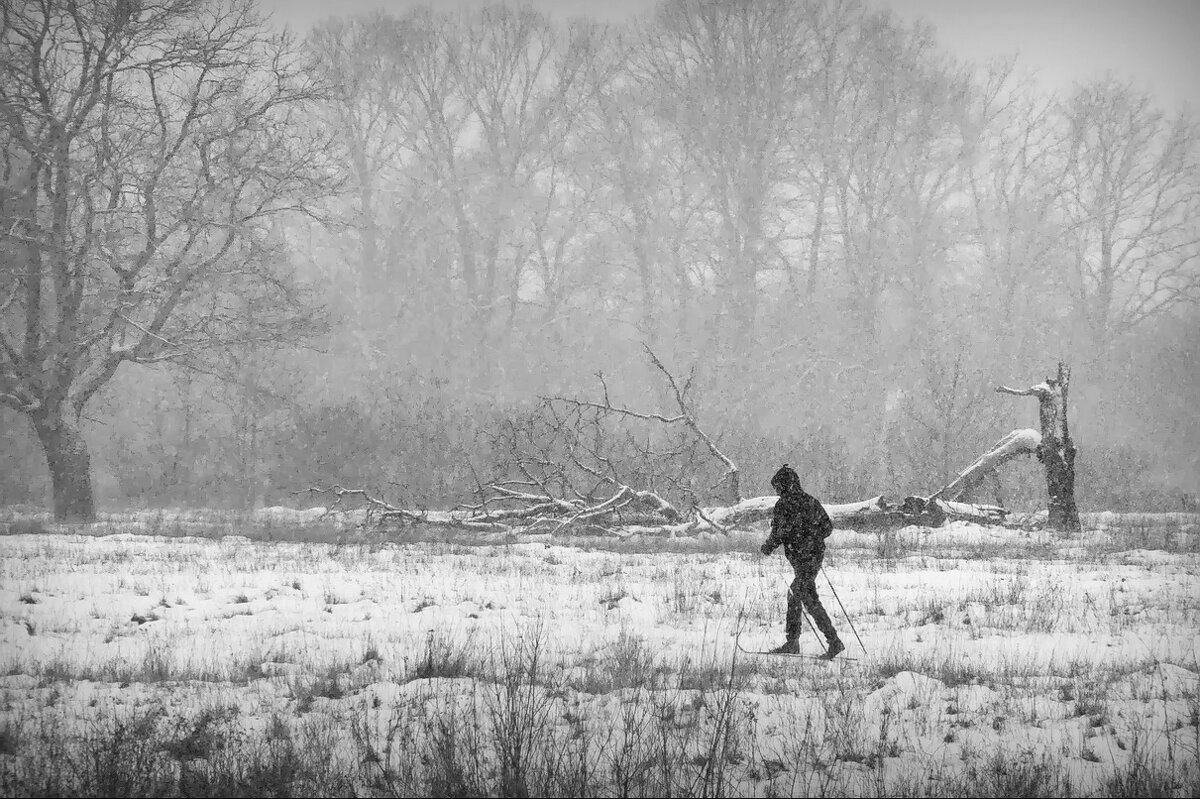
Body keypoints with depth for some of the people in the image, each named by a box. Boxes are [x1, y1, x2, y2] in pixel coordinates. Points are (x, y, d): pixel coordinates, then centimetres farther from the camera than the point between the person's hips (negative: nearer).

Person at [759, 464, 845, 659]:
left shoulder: (784, 504, -11)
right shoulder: (810, 500, 11)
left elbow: (779, 533, -15)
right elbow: (828, 527, 14)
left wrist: (767, 547, 3)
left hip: (802, 558, -9)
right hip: (816, 554, 9)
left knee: (810, 601, -8)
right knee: (794, 595, 19)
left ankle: (834, 641, -14)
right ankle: (792, 642, 22)